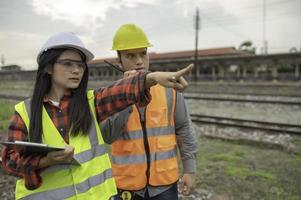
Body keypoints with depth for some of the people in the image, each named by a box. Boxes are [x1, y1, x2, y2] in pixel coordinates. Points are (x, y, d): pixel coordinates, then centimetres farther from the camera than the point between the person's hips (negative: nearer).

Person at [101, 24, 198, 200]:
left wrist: (190, 169, 1)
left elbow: (184, 131, 1)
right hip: (127, 185, 0)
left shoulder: (169, 89, -5)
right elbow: (107, 136, -16)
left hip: (165, 183, 0)